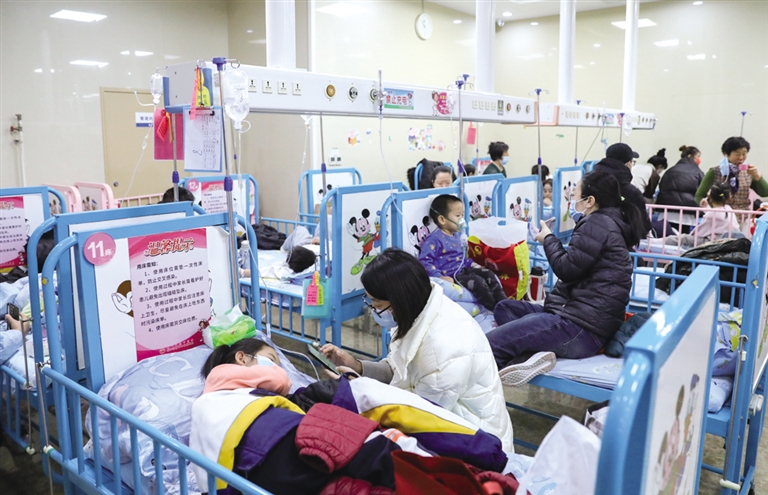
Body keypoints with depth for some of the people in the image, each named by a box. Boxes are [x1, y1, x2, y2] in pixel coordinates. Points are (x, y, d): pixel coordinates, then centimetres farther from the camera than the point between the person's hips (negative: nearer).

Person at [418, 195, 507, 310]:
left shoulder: (456, 235, 14)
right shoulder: (434, 239, -18)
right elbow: (424, 261, -24)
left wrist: (473, 265, 15)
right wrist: (440, 277, -32)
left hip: (463, 270, 10)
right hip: (450, 276, -10)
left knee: (489, 274, 2)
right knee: (478, 281, -24)